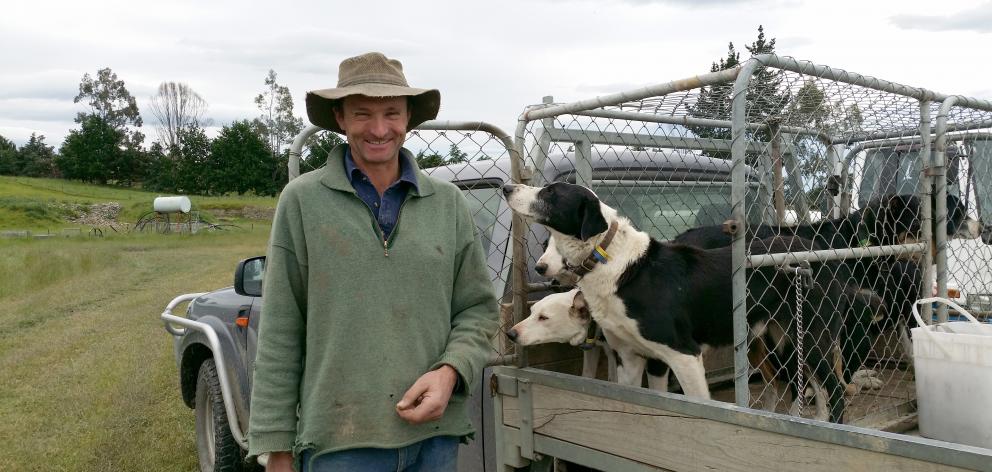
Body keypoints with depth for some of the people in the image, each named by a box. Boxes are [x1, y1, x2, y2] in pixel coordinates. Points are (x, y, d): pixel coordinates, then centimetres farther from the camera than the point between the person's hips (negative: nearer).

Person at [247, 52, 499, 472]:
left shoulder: (448, 203, 3)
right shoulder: (302, 201, -4)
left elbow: (478, 307, 8)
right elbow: (279, 336, -3)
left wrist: (449, 371, -10)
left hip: (436, 434, 3)